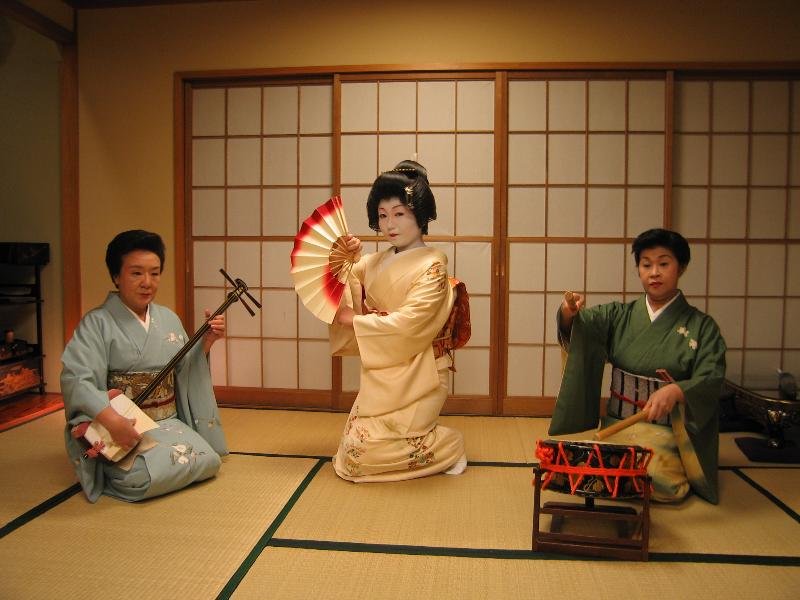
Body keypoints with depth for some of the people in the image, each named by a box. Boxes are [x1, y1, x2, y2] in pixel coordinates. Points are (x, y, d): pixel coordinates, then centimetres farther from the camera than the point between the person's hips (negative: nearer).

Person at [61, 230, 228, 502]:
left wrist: (205, 343, -4)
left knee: (208, 461, -17)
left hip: (168, 422, 6)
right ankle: (113, 468, 4)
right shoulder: (97, 322, -8)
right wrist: (112, 420, -34)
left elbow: (185, 372, 13)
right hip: (124, 425, -6)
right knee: (146, 476, -31)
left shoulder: (169, 319, 9)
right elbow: (77, 378, -20)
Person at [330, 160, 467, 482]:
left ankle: (449, 447, 10)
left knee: (363, 452, -8)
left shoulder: (432, 265, -13)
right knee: (356, 441, 9)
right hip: (379, 373, 7)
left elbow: (408, 323, -22)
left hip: (415, 375, -7)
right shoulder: (375, 262, 6)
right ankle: (434, 440, 25)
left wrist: (354, 319, -14)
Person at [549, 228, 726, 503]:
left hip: (668, 431, -2)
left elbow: (711, 378, -10)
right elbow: (587, 324, -10)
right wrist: (569, 313, -34)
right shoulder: (620, 316, 8)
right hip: (617, 426, 2)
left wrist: (676, 391, -30)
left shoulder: (701, 326, 1)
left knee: (666, 486, -26)